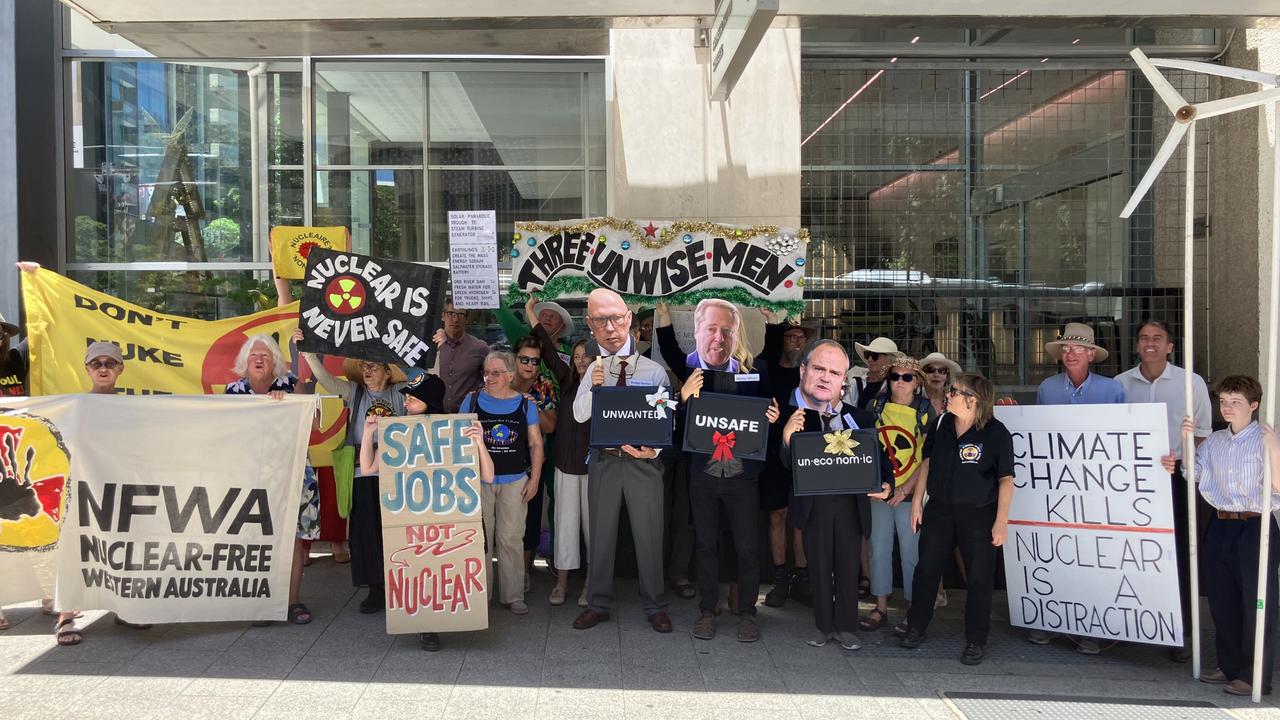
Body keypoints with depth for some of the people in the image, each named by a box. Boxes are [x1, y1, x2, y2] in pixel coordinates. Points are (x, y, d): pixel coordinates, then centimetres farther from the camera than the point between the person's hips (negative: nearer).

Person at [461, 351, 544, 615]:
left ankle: (513, 595, 11)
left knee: (511, 538, 1)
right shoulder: (472, 401, 3)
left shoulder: (525, 404, 4)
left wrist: (534, 479, 1)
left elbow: (536, 444, 6)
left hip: (514, 481, 0)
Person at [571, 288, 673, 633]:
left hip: (643, 461, -2)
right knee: (601, 533, 11)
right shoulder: (594, 370, 4)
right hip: (603, 460, 3)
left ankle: (654, 606, 20)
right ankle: (599, 604, 25)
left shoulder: (653, 370, -5)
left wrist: (653, 450, -18)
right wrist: (595, 388, -19)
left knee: (649, 534, 4)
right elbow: (579, 414, -2)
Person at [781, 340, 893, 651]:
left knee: (848, 567, 14)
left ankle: (846, 627, 29)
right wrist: (787, 441, -35)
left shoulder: (859, 417, 1)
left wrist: (886, 483, -9)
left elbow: (879, 455, 9)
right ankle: (824, 626, 27)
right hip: (813, 504, -2)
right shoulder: (791, 417, -9)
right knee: (819, 567, 12)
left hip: (851, 503, 2)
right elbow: (785, 467, -15)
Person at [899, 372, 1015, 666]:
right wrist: (917, 502, 8)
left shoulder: (996, 433, -12)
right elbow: (927, 463, 10)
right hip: (939, 509, 4)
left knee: (980, 578, 3)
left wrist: (1001, 520, -15)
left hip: (978, 514, -4)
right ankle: (916, 628, 27)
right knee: (926, 570, 10)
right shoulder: (942, 424, 1)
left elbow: (1006, 478, -9)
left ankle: (976, 641, 18)